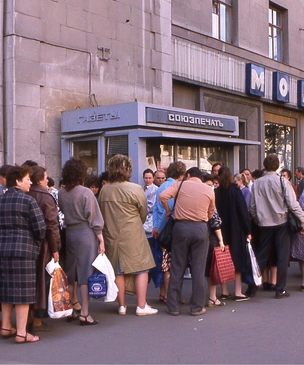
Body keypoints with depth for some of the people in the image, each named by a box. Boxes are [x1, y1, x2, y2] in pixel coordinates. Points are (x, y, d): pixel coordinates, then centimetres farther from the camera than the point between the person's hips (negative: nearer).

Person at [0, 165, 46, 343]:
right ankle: (21, 333, 2)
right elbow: (40, 228, -12)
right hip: (23, 250, -7)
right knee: (22, 290, -1)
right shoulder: (28, 201, -11)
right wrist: (37, 243, 6)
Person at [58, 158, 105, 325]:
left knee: (70, 272, 15)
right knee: (86, 271, 0)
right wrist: (100, 239, -6)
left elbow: (62, 211, 7)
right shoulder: (86, 192, -12)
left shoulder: (61, 193, 1)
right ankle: (84, 313, 2)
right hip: (85, 233, -5)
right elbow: (94, 217, -10)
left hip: (69, 233, 5)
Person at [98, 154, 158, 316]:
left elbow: (101, 213, 5)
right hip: (132, 236, -4)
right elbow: (143, 213, -2)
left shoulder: (104, 190, -3)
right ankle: (142, 306, 6)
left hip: (111, 236, 4)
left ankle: (122, 306, 20)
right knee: (141, 269, 6)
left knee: (118, 271, 12)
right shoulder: (135, 189, -13)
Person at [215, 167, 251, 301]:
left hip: (221, 230, 3)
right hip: (236, 230, -2)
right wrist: (248, 231, -4)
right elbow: (243, 211, -9)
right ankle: (238, 292, 3)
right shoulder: (235, 191, -8)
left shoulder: (216, 193, -2)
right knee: (237, 259, 3)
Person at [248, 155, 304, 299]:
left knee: (261, 256, 12)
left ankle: (252, 287, 14)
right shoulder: (282, 182, -10)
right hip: (281, 223, -3)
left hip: (264, 224, 3)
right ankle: (280, 290, 8)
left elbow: (252, 207, 0)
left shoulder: (257, 183, -2)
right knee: (282, 256, 5)